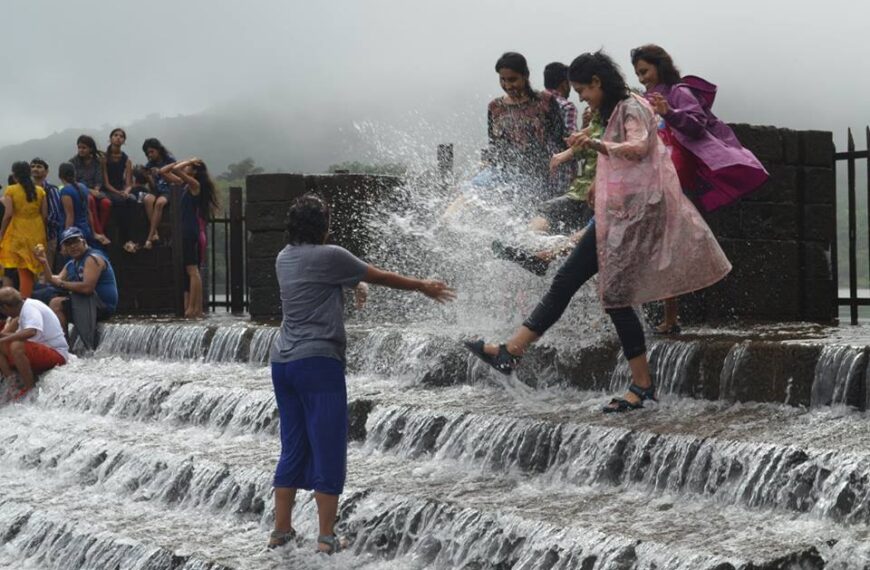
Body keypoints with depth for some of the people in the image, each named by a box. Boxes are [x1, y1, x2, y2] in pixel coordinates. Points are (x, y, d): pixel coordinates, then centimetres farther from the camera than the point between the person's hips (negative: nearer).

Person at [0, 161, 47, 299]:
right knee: (34, 269, 12)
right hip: (37, 232, 3)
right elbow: (45, 214, 3)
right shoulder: (39, 190, 4)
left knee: (24, 271, 1)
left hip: (18, 233, -3)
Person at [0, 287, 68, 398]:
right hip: (41, 353, 11)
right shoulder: (24, 309, 12)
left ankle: (29, 389, -21)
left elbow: (31, 332, -37)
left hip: (56, 354, -11)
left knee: (16, 346, -34)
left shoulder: (30, 308, -17)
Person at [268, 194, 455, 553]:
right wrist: (423, 287, 15)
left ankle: (281, 530, 17)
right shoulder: (328, 257, -8)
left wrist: (354, 285, 43)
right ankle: (327, 537, 2)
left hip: (283, 362, 7)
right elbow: (381, 278, 2)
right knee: (328, 452, 0)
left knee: (292, 450, 14)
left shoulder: (285, 259, 12)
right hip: (317, 362, -7)